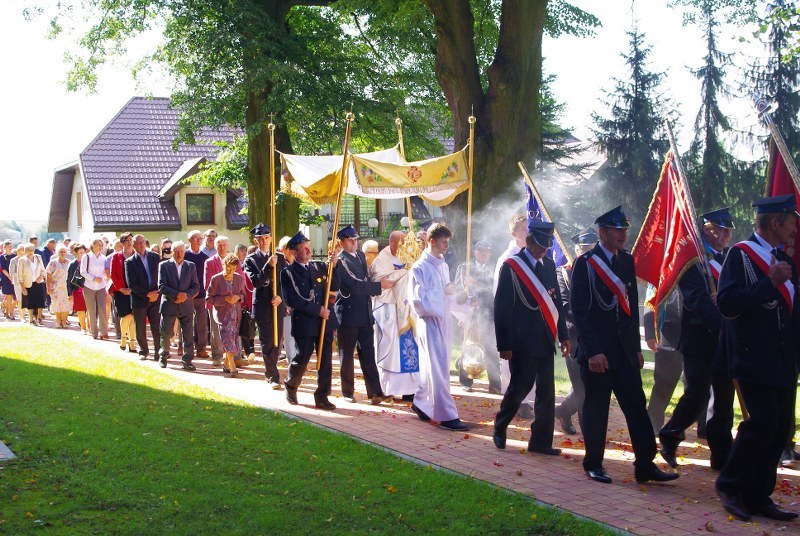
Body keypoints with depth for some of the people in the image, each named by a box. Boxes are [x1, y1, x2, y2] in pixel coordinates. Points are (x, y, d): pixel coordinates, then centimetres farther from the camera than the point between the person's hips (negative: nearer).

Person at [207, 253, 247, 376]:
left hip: (236, 313, 4)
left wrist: (238, 297, -6)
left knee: (233, 338, 7)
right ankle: (233, 366, -19)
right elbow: (209, 298, -3)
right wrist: (225, 299, -15)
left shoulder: (240, 279, 5)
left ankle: (226, 364, 24)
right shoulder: (216, 279, -5)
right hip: (222, 313, -4)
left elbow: (243, 294, 18)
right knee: (227, 335, -18)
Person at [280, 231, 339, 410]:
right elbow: (292, 300, -13)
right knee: (302, 358, 5)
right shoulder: (288, 273, -3)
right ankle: (290, 387, 31)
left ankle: (322, 396, 11)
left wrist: (333, 266, -8)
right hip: (304, 323, -4)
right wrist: (317, 310, -16)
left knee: (325, 360, 2)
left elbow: (334, 286, 6)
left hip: (325, 321, 4)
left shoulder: (319, 266, 10)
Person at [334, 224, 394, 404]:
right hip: (348, 315, -6)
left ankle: (375, 392, 1)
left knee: (368, 355, 3)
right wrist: (380, 285, -19)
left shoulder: (361, 256, 12)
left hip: (364, 314, 6)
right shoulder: (341, 261, -13)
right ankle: (348, 392, 16)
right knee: (347, 355, 6)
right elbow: (355, 286, -21)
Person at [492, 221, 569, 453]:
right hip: (522, 341, -6)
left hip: (545, 340, 6)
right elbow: (501, 307, -9)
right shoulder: (511, 266, -8)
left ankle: (541, 442, 11)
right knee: (519, 388, 0)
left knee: (546, 393, 4)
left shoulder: (549, 265, 11)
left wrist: (563, 335, 12)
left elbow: (556, 302, 16)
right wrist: (504, 345, -11)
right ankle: (499, 429, 24)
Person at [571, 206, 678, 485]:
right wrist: (593, 352, -16)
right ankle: (593, 464, 15)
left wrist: (636, 347, 12)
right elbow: (579, 310, -11)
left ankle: (645, 464, 5)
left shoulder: (627, 261, 11)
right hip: (597, 351, -6)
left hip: (624, 350, 6)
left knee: (637, 406, 2)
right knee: (596, 407, 3)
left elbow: (632, 305, 16)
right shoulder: (585, 263, -8)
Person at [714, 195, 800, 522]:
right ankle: (729, 485, 4)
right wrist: (769, 282, -21)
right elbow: (727, 303, -19)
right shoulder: (741, 255, -7)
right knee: (763, 423, -13)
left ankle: (758, 497, 14)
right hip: (755, 359, -8)